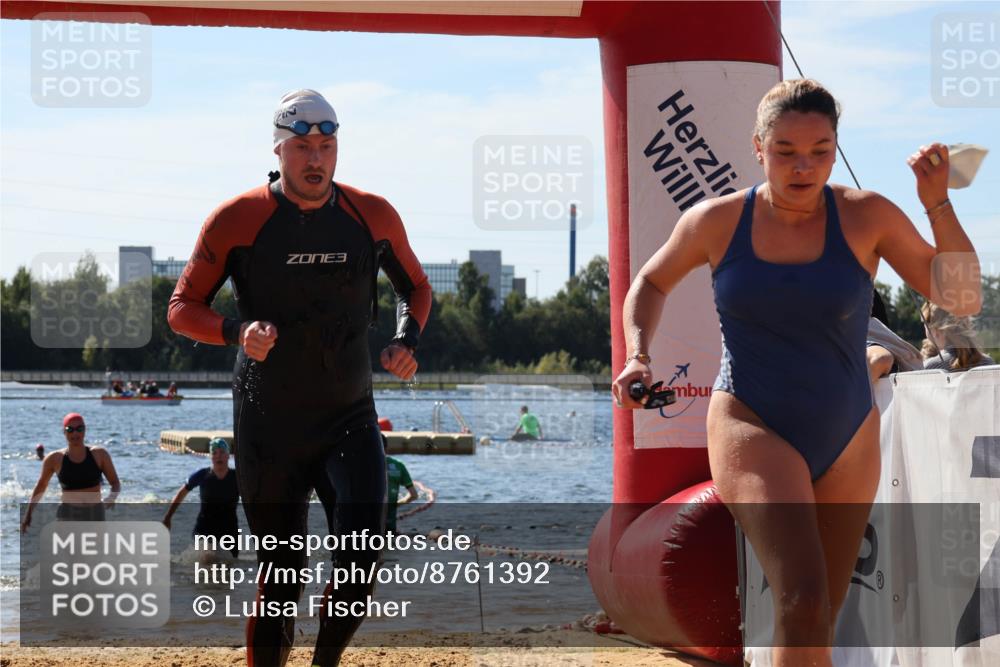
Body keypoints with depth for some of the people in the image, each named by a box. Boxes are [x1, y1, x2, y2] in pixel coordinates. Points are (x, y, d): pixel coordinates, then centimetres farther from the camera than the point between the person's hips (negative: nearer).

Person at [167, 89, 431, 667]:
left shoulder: (374, 216, 1)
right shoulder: (238, 219, -6)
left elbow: (415, 287, 18)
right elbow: (182, 308, -1)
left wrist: (407, 340, -3)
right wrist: (237, 332, -21)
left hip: (350, 420, 2)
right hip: (268, 428, -1)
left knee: (361, 563, -15)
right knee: (282, 575, 3)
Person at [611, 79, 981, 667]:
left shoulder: (865, 216, -6)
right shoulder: (717, 222, -4)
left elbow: (962, 299, -7)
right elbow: (652, 282, 15)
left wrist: (938, 202, -17)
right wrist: (638, 358, -1)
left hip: (847, 442, 3)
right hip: (754, 431, -3)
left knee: (818, 619, 14)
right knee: (803, 604, -25)